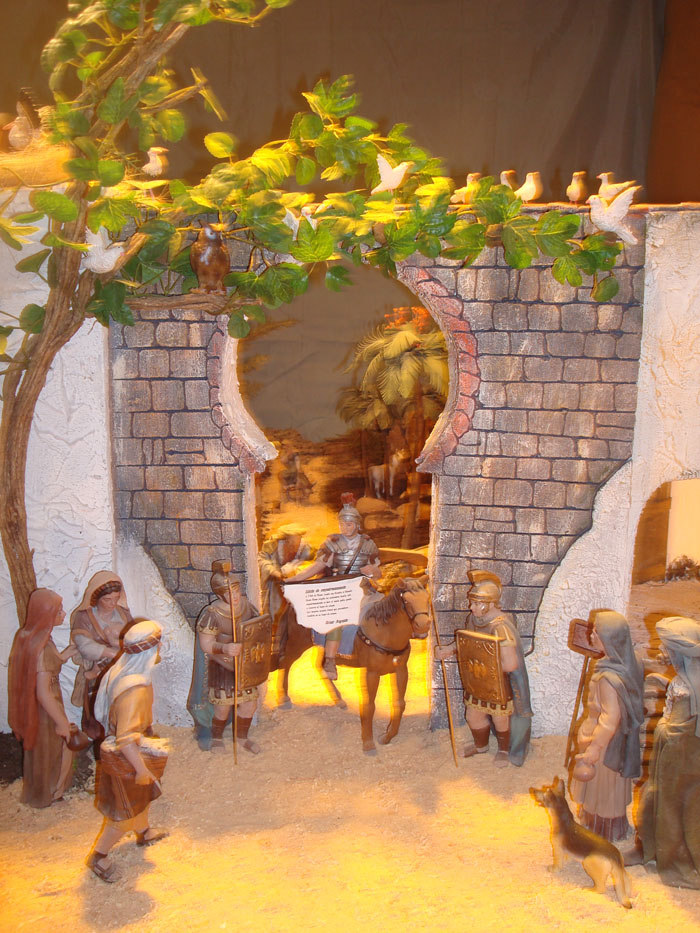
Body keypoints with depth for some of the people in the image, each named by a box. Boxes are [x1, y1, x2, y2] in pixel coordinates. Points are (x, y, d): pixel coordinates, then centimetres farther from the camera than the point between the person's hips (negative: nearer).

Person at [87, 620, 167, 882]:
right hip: (125, 756, -9)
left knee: (144, 793, 29)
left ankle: (143, 832, 54)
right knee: (127, 812, 11)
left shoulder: (121, 669, -8)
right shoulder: (136, 688, -36)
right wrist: (141, 769, -24)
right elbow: (127, 738, -36)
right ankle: (98, 856, 29)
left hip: (115, 749, 9)